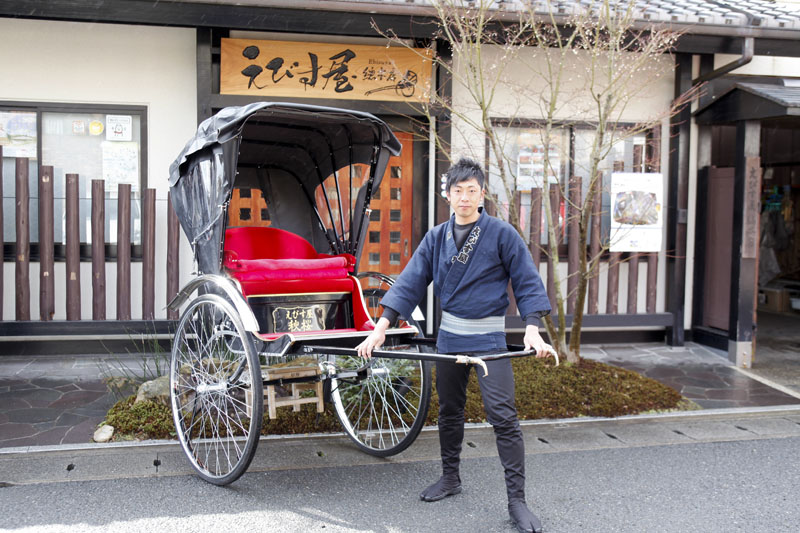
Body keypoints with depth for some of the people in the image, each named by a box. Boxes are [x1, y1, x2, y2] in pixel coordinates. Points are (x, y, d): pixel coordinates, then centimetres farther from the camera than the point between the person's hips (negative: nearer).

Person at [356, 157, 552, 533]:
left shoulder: (502, 234, -7)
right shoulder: (436, 238, 4)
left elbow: (526, 282, -6)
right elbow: (410, 282, 0)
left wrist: (532, 328, -19)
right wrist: (380, 328, -8)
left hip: (489, 338, -4)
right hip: (449, 336, 4)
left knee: (503, 416, -6)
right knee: (449, 411, 15)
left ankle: (516, 499, 4)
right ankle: (450, 478, 34)